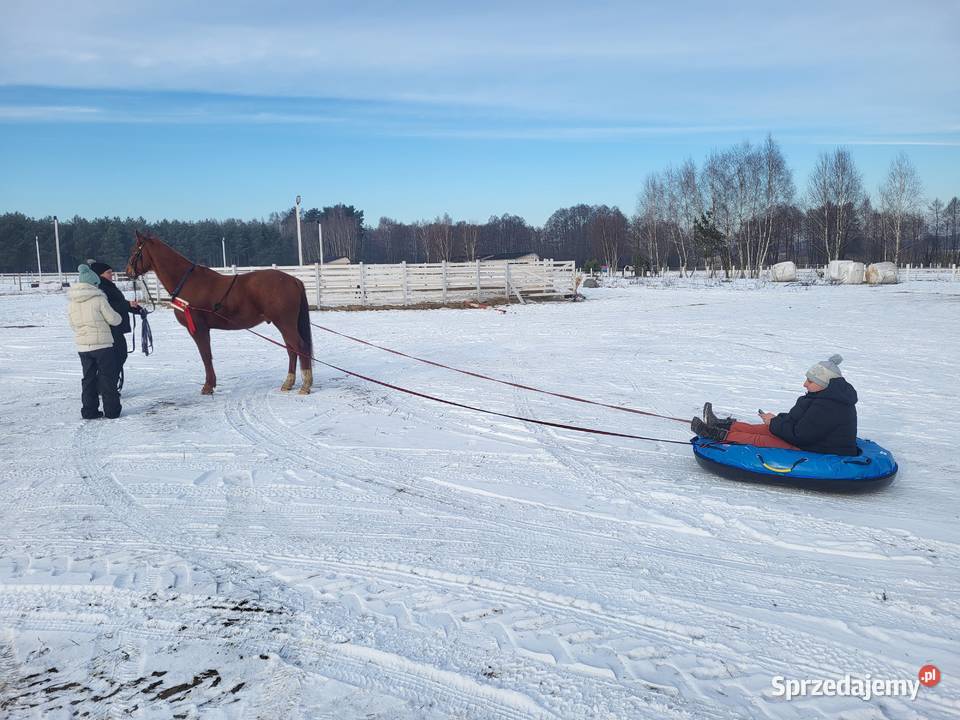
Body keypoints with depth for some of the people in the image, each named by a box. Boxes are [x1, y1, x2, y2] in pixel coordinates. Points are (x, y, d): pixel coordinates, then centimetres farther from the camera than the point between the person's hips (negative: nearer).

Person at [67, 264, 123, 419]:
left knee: (88, 378, 13)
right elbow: (113, 319, -8)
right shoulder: (99, 299, -12)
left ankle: (89, 411, 14)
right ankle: (112, 410, 7)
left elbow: (72, 324, 14)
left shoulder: (71, 303, 6)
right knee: (107, 377, 4)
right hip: (103, 344, -5)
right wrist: (118, 317, 14)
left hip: (82, 346, 5)